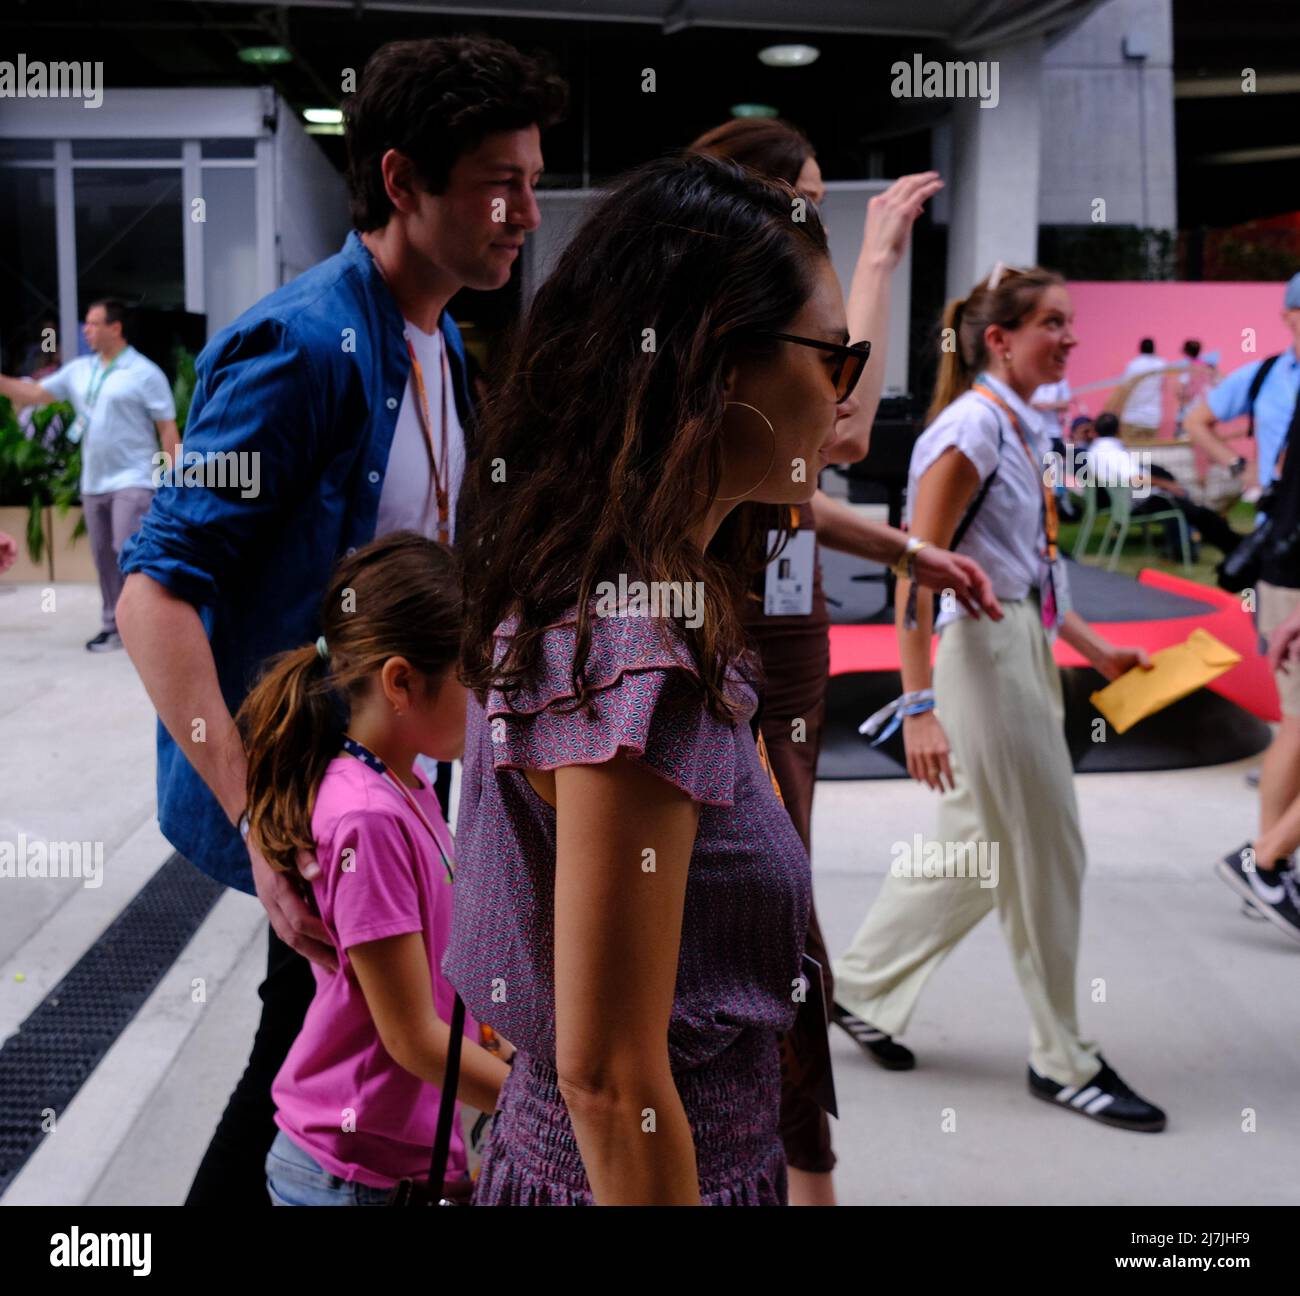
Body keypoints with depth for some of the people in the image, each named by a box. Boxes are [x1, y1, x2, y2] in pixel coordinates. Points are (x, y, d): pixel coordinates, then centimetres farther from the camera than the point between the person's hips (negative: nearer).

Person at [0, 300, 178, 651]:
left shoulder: (145, 373, -8)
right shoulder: (78, 370, 10)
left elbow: (167, 429, -8)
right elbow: (34, 394, 13)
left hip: (132, 481, -6)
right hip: (93, 484, 6)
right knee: (104, 558, 10)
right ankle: (114, 626, 18)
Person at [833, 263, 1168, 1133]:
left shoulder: (1021, 430, 13)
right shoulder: (971, 426, -15)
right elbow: (917, 570, -20)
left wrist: (1097, 650, 16)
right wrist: (918, 706, -24)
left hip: (1025, 649, 10)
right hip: (981, 651, -10)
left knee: (979, 851, 16)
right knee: (1045, 857, 1)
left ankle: (859, 988, 32)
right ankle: (1065, 1061, 18)